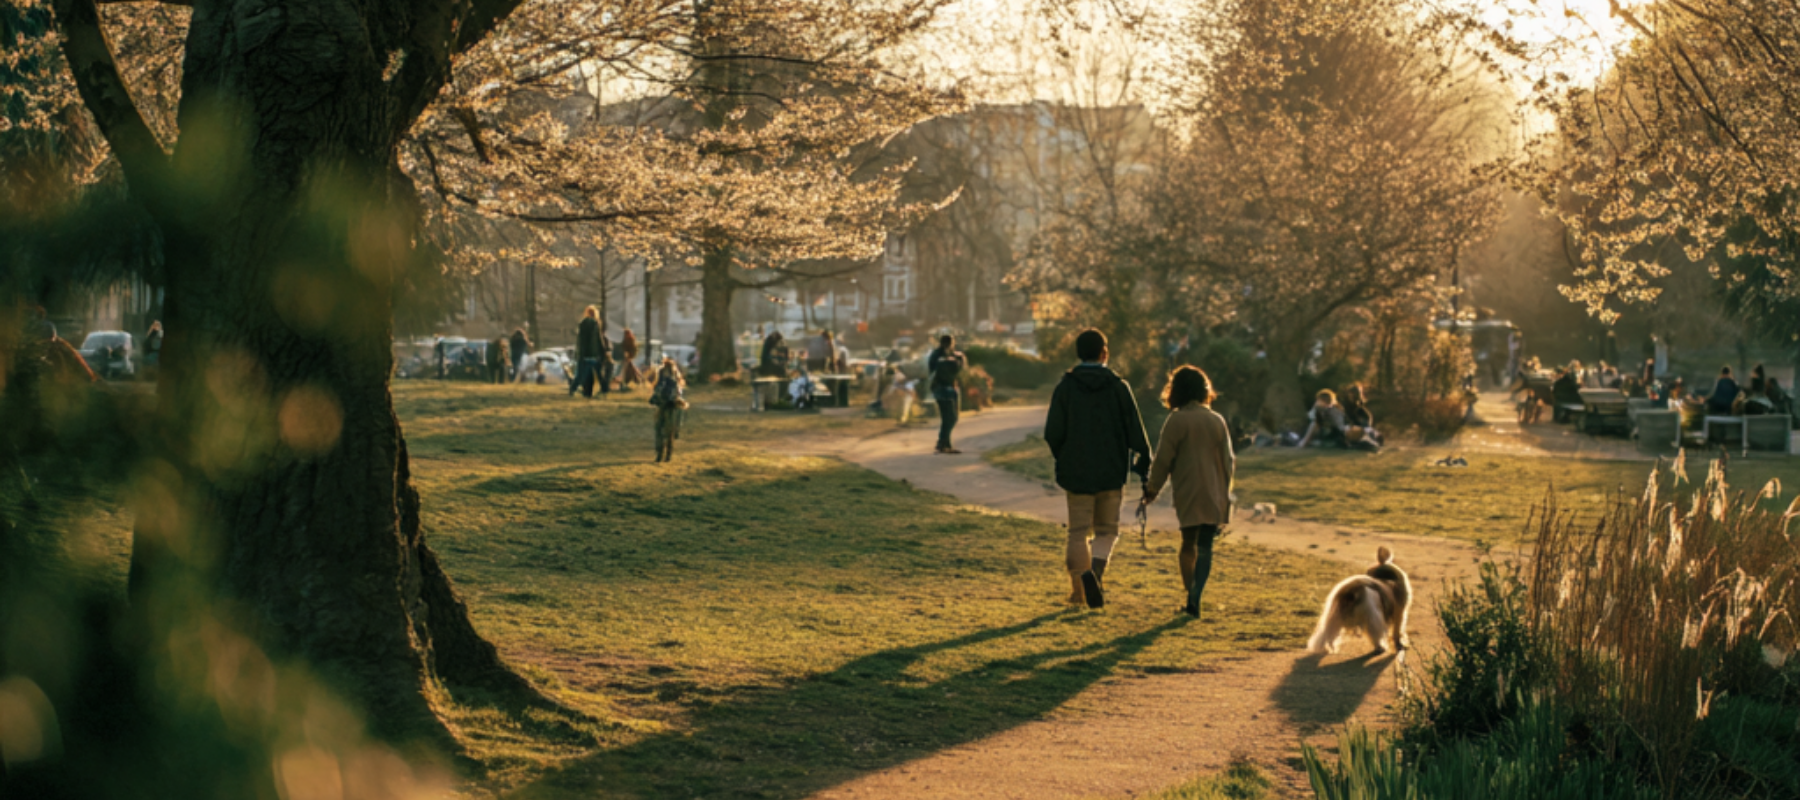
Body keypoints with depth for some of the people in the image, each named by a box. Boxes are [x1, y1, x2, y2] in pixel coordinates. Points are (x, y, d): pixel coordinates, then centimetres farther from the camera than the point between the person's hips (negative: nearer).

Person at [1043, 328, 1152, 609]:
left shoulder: (1065, 387, -3)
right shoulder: (1118, 386, -3)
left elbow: (1052, 433, -5)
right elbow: (1135, 432, -4)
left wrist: (1063, 459, 13)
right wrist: (1144, 466, 5)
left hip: (1076, 473, 0)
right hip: (1111, 473, 0)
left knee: (1078, 531, 7)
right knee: (1106, 530, 13)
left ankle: (1079, 585, -13)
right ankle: (1096, 571, -14)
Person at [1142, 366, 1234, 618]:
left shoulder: (1176, 420, -6)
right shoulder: (1217, 420, 5)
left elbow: (1163, 460, -6)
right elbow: (1229, 461, 10)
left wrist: (1152, 490, 7)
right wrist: (1224, 491, 20)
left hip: (1187, 493, -2)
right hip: (1214, 496, 2)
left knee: (1188, 544, 13)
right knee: (1205, 547, 1)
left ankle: (1190, 595, 9)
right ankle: (1194, 598, -12)